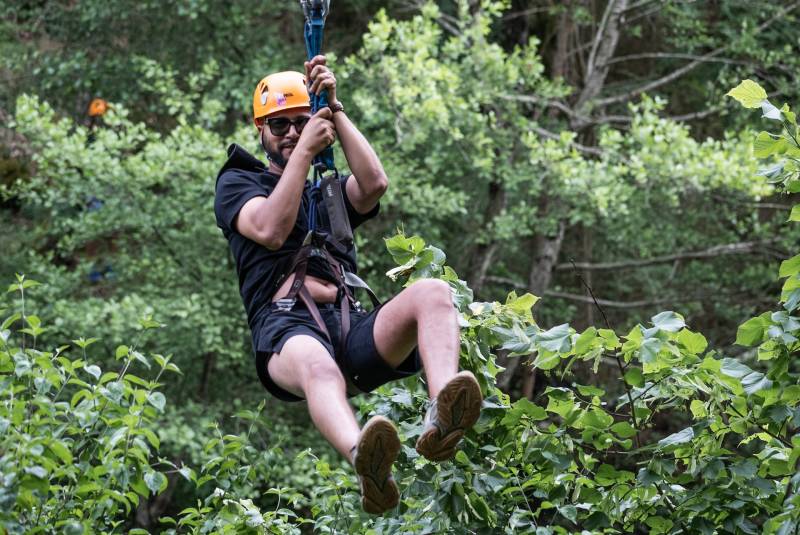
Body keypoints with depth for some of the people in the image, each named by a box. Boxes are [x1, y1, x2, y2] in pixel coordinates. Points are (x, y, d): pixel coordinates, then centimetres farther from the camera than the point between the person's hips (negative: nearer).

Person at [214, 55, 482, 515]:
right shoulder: (238, 182, 23)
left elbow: (375, 184, 7)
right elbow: (270, 230, -1)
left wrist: (334, 110, 6)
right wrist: (305, 150, 2)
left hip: (350, 324, 4)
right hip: (286, 323, -4)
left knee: (433, 292, -26)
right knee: (317, 365, -42)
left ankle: (441, 416, -54)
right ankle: (365, 460, -76)